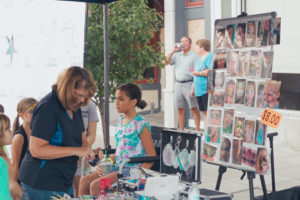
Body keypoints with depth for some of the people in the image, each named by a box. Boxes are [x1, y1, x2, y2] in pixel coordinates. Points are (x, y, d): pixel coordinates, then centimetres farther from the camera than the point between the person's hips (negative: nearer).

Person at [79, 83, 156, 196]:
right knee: (84, 181, -6)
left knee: (95, 185, -22)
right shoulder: (120, 121, 14)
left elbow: (152, 156, -13)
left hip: (132, 169, -8)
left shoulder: (140, 124, -11)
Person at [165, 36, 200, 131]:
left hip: (189, 84, -5)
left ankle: (197, 130, -3)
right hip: (178, 84, 5)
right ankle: (181, 130, 13)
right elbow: (166, 62, 4)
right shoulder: (177, 55, 16)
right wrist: (173, 51, -3)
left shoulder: (194, 56, 2)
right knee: (180, 109, 7)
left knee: (194, 109, -6)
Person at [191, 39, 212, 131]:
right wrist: (193, 88, 24)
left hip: (207, 90, -9)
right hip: (199, 91, 9)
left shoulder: (210, 57, -7)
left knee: (209, 113, -10)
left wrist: (198, 73, -12)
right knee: (204, 113, 11)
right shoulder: (200, 58, 21)